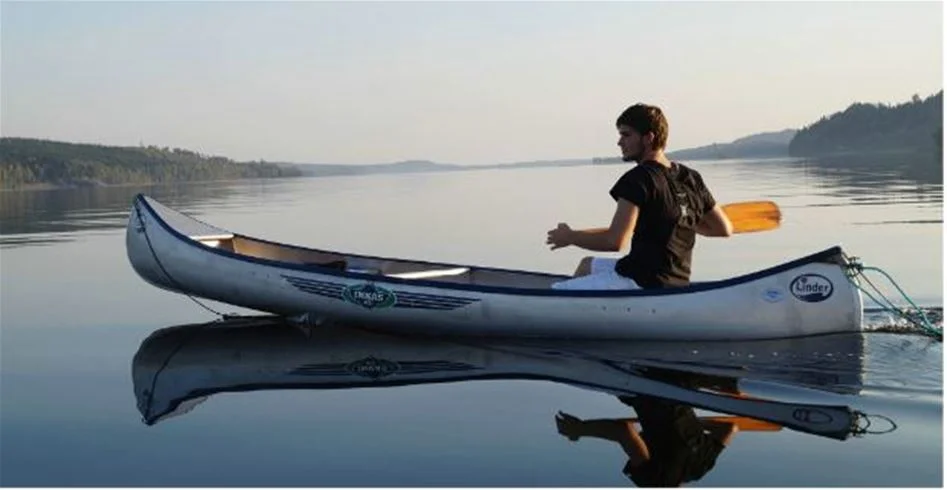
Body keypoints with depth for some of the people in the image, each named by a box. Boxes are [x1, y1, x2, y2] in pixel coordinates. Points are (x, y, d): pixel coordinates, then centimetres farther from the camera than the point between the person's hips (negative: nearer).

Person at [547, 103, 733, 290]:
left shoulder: (639, 178, -18)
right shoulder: (691, 178, 5)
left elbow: (615, 241, -25)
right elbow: (725, 229, 12)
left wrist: (570, 237, -9)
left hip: (638, 282, -9)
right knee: (587, 264, 31)